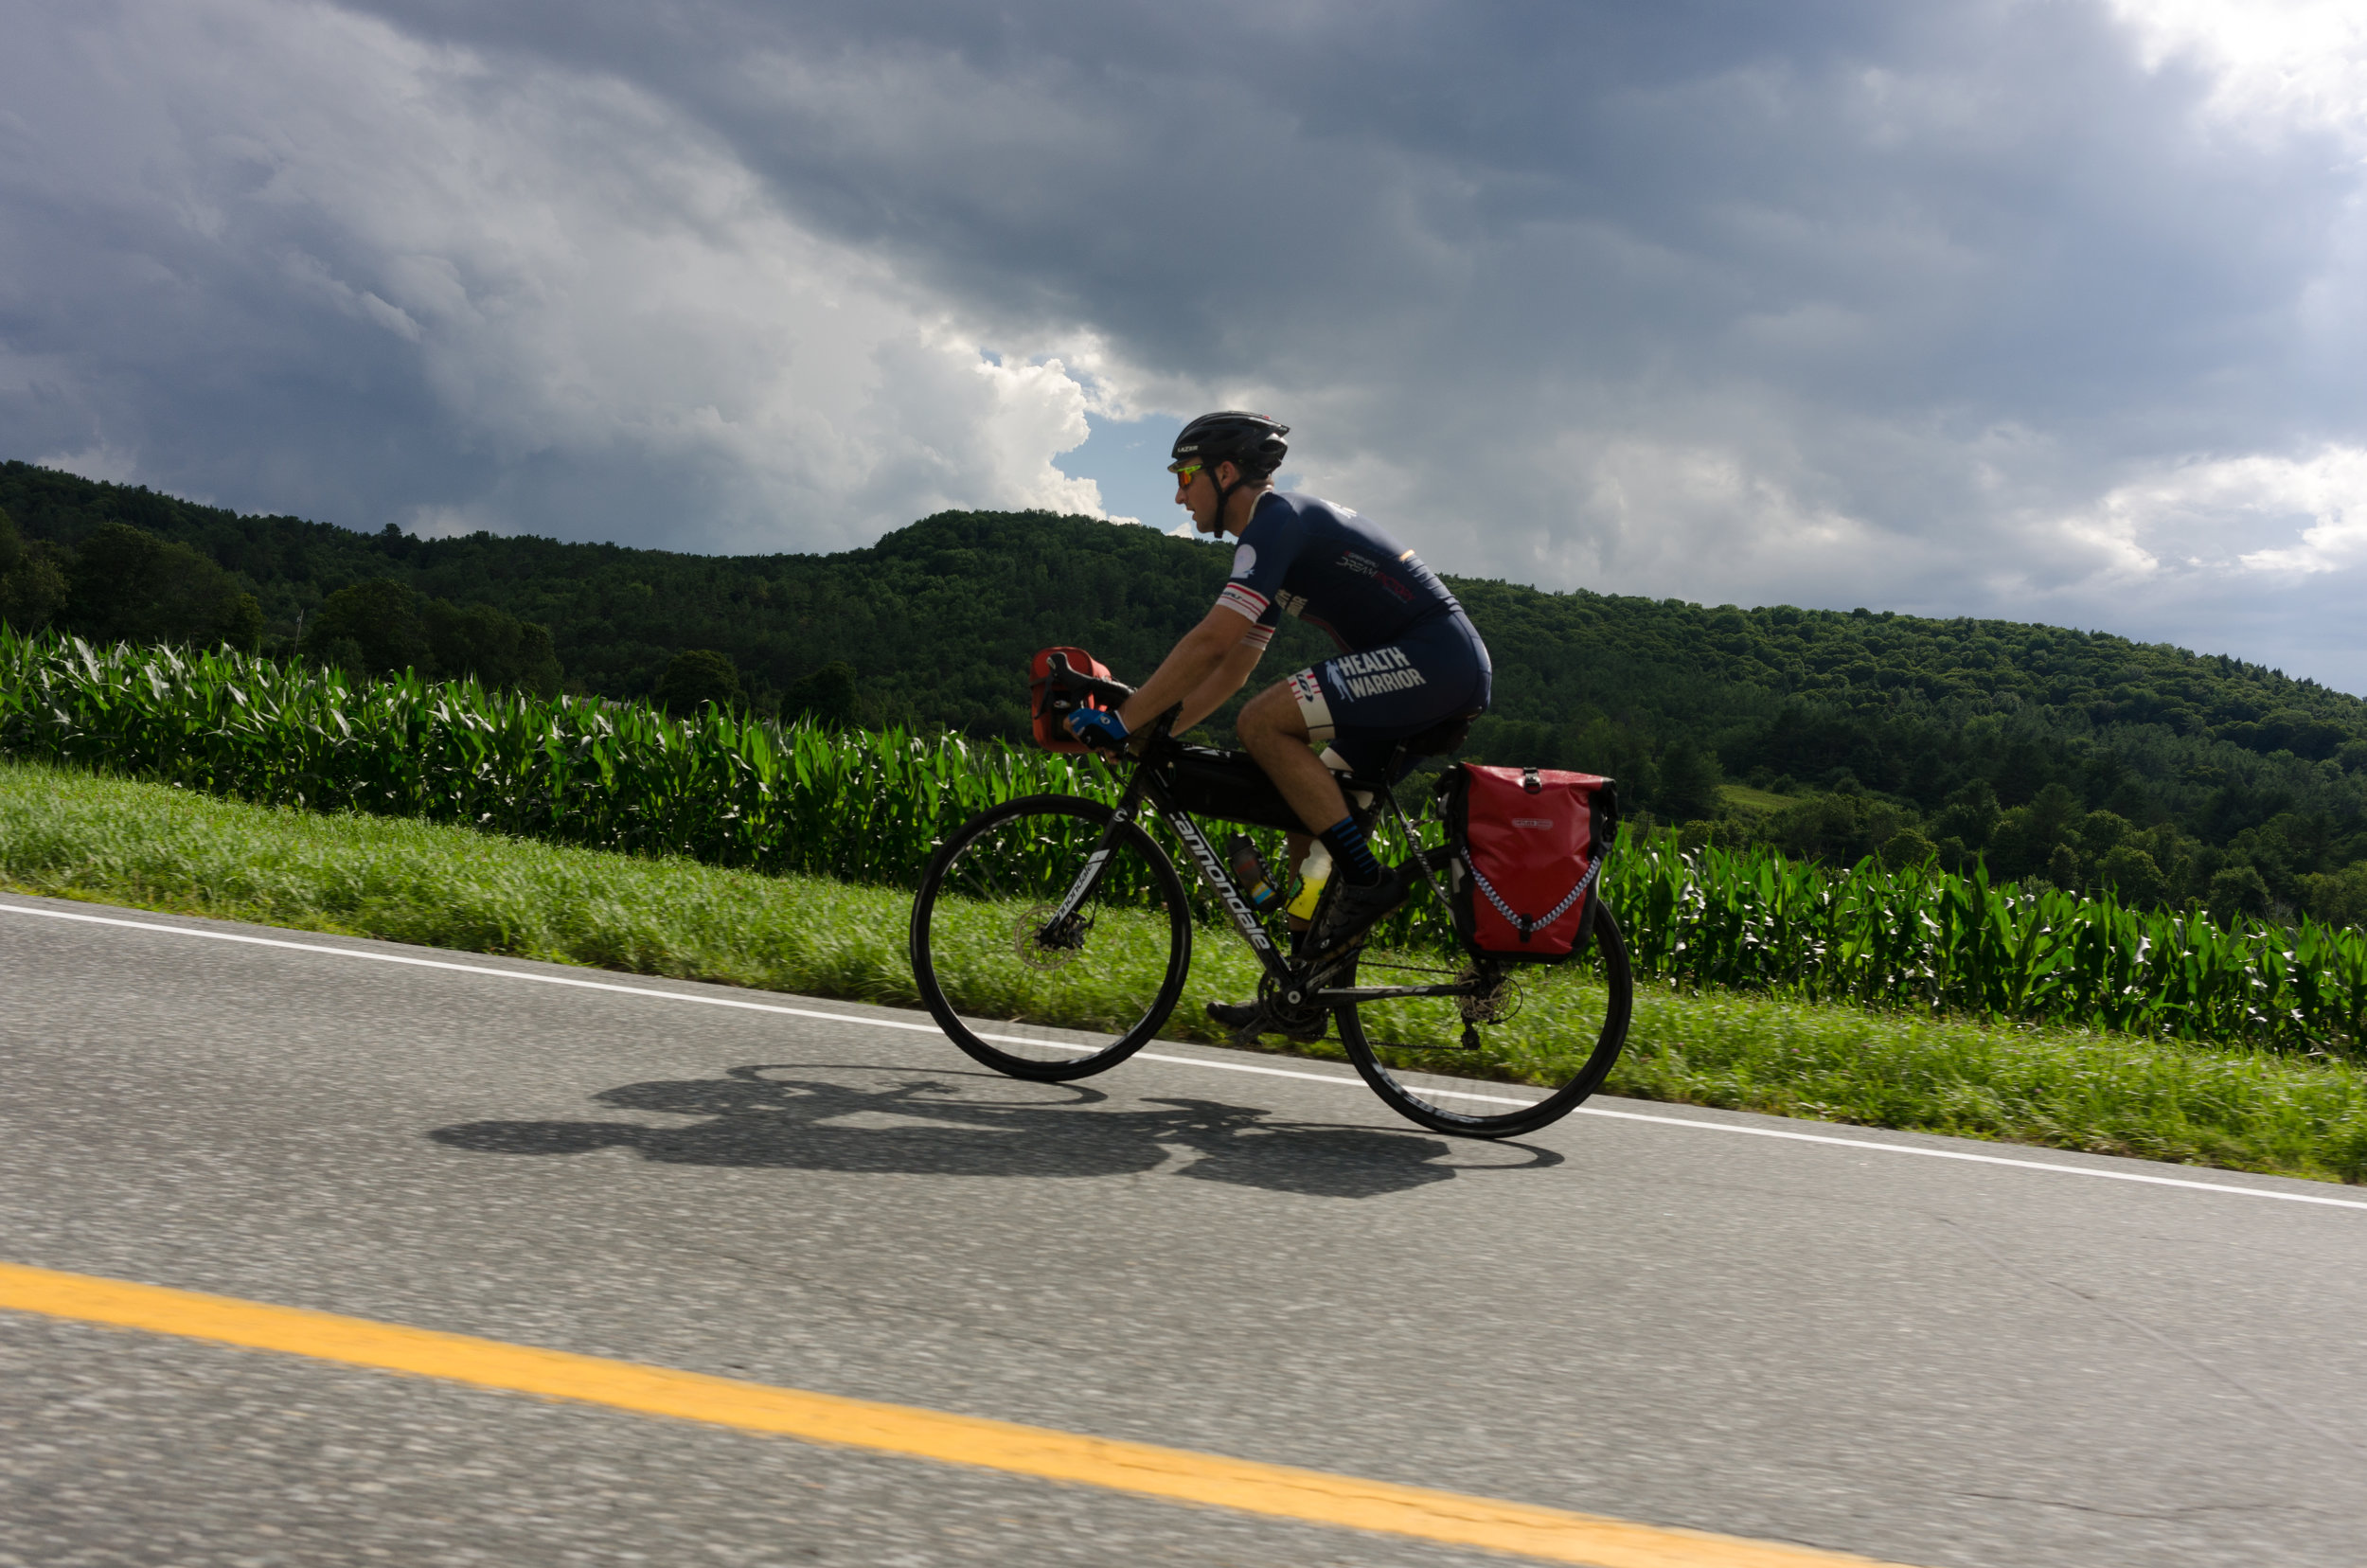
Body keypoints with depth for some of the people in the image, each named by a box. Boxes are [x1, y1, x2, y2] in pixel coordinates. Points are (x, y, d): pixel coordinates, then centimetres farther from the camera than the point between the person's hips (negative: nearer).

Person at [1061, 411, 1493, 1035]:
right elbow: (1232, 668, 23)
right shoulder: (1275, 536, 21)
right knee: (1308, 816, 10)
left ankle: (1367, 880, -12)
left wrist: (1122, 719, -18)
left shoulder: (1277, 519, -10)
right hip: (1450, 671, 10)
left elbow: (1210, 641, -21)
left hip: (1434, 657, -10)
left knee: (1263, 723, -19)